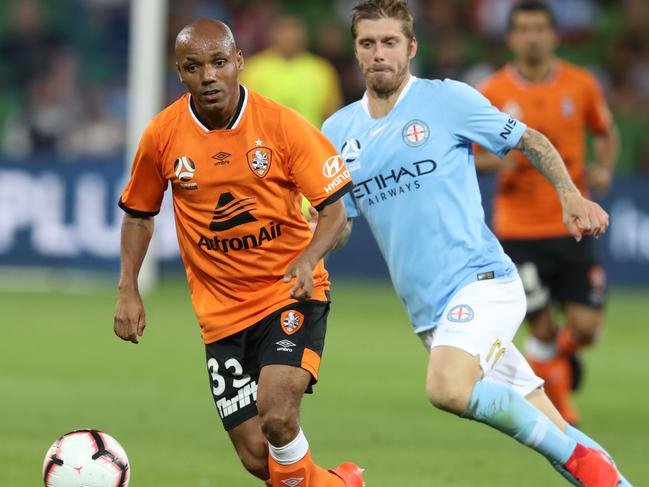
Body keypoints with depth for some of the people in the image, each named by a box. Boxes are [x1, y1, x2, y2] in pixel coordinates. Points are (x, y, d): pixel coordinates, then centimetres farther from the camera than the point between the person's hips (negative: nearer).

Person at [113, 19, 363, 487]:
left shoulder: (281, 124, -11)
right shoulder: (162, 135, -4)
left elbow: (334, 207, -7)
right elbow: (138, 213, 12)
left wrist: (307, 260, -25)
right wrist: (128, 291, 4)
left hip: (290, 293, -3)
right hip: (222, 312, 3)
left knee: (276, 417, -26)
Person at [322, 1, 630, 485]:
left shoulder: (447, 99, -3)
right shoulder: (339, 132, 10)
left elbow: (531, 141, 5)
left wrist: (571, 197, -11)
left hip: (479, 282, -5)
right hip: (428, 312, 5)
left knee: (447, 388, -32)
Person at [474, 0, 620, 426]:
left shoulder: (581, 84, 1)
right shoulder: (492, 94, -3)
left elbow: (606, 132, 17)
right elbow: (467, 156, 4)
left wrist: (604, 169, -3)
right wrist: (497, 161, -17)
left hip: (572, 226, 1)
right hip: (518, 230, -1)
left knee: (586, 329, -6)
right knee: (543, 329, -3)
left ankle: (562, 353, 31)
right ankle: (562, 412, 19)